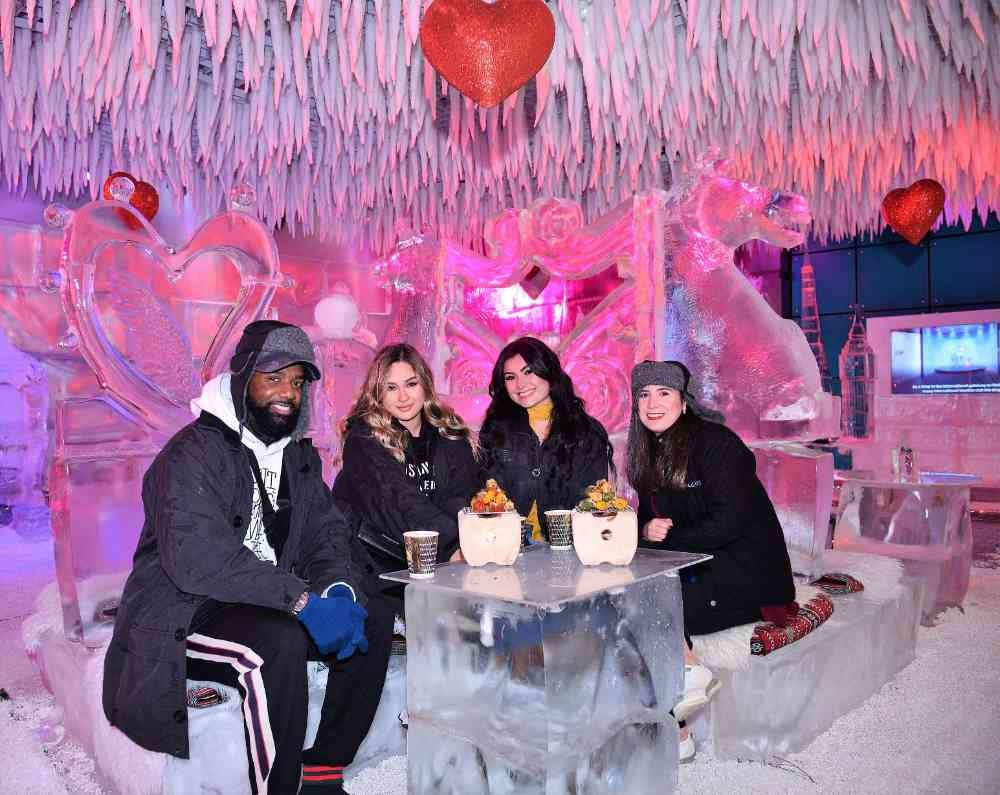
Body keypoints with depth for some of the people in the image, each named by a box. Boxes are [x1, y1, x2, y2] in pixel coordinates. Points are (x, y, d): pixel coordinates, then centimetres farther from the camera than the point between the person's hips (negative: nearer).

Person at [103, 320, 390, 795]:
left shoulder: (298, 456, 9)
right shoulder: (193, 453, -16)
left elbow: (326, 532, 8)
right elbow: (196, 557, -29)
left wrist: (337, 588, -15)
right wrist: (301, 599, -32)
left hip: (266, 606, 8)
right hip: (186, 618, -7)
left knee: (368, 627, -9)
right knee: (279, 641, -34)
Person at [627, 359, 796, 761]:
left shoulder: (715, 442, -13)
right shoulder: (649, 454, 10)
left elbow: (728, 522, -20)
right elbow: (648, 519, 12)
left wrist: (669, 541, -15)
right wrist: (647, 530, -12)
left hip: (745, 577, -8)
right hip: (697, 571, 8)